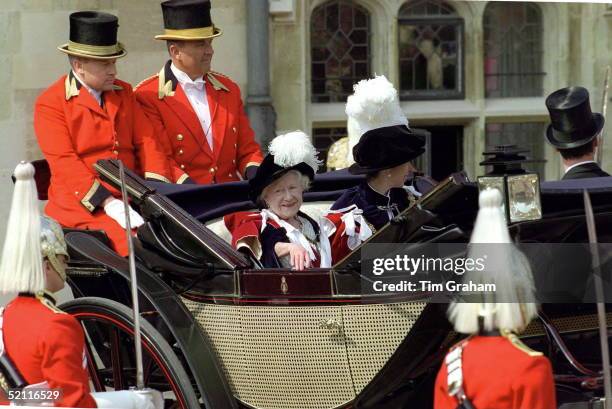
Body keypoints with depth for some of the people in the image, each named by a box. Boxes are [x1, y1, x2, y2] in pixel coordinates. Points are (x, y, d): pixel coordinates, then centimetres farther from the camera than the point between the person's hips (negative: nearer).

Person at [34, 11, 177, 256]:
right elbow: (64, 163, -9)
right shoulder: (50, 103, -1)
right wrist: (109, 204, -20)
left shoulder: (124, 93, 19)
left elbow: (146, 141, 14)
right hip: (83, 206, -5)